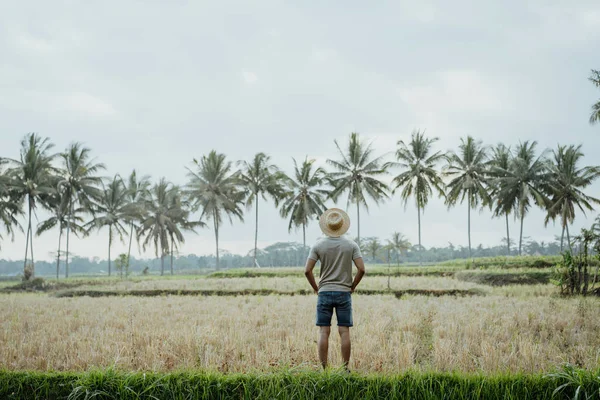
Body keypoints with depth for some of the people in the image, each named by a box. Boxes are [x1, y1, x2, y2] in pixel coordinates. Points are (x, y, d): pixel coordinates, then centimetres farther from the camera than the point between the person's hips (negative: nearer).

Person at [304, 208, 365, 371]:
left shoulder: (318, 245, -2)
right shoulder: (351, 245, -1)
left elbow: (307, 270, -6)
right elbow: (361, 269, -7)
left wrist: (316, 288, 7)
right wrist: (352, 286, 6)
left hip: (324, 292, 0)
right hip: (344, 293, 0)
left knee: (324, 332, 2)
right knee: (344, 332, 3)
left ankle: (323, 368, 1)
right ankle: (345, 368, 3)